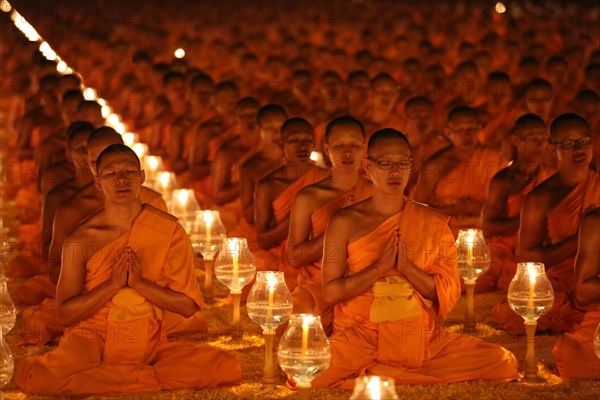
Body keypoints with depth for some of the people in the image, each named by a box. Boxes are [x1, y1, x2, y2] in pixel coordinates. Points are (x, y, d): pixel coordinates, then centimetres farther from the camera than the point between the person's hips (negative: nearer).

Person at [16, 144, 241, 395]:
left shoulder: (169, 231, 0)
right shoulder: (81, 239, -3)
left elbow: (188, 306, -1)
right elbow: (65, 312, -4)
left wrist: (139, 282, -16)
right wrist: (113, 284, -16)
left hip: (151, 346, 1)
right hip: (92, 343, -1)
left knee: (227, 368, -24)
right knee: (32, 377, -33)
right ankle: (147, 379, -18)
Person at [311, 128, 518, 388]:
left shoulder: (434, 223, 8)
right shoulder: (345, 222, 3)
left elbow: (450, 292, 4)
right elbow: (330, 292, -1)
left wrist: (407, 267, -11)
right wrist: (380, 267, -13)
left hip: (423, 341, 2)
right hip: (358, 339, -2)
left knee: (504, 363, -19)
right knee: (306, 374, -33)